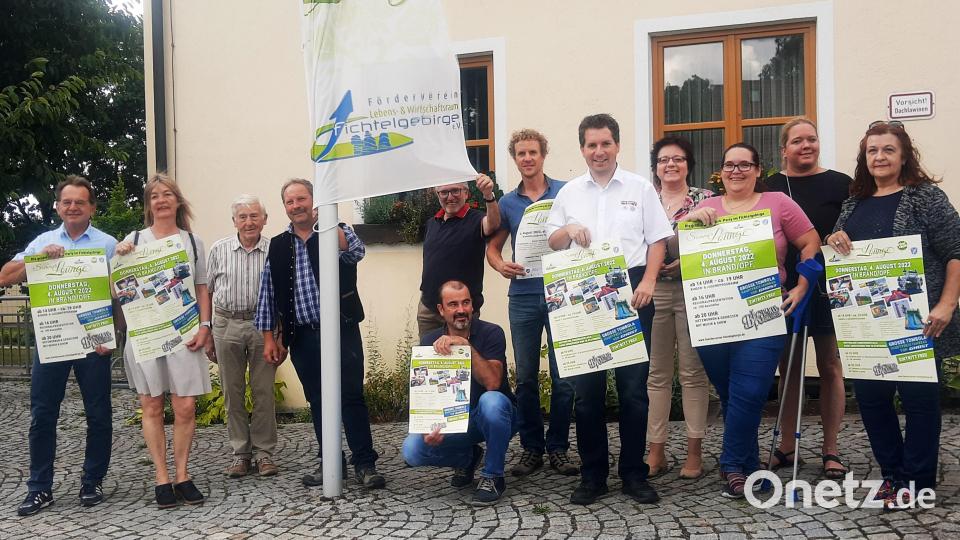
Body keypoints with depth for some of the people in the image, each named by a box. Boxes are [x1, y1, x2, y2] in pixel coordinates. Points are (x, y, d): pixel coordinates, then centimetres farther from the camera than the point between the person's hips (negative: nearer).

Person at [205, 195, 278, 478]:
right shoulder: (219, 250, 3)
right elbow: (206, 293, 8)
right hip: (227, 324, 1)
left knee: (264, 391, 3)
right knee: (232, 392, 7)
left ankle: (264, 452, 14)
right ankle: (240, 452, 18)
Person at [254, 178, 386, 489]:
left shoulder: (337, 231, 3)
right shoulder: (278, 246, 11)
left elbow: (355, 253, -19)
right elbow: (268, 294, 11)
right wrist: (269, 338, 7)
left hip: (341, 330, -3)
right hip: (302, 335, 3)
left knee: (351, 396, -4)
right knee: (317, 401, 10)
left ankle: (365, 463, 3)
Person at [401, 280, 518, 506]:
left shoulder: (491, 333, -13)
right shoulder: (429, 342, -3)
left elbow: (492, 383, -26)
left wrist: (466, 345, -36)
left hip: (494, 417, -3)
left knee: (491, 401, -38)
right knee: (412, 449, -22)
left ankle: (493, 476, -14)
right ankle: (467, 458, 11)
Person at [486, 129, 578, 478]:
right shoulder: (508, 203, 10)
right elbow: (493, 246, 17)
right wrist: (500, 265, -4)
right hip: (523, 297, 3)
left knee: (563, 376, 1)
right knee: (526, 377, 8)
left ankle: (558, 447, 14)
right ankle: (531, 447, 19)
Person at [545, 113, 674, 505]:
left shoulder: (640, 188, 8)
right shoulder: (569, 193, 14)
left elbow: (657, 240, 5)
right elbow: (552, 243, 17)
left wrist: (647, 282, -8)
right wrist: (568, 230, -5)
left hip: (631, 292, -1)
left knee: (633, 384, 1)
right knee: (586, 386, 3)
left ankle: (634, 473, 13)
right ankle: (592, 475, 13)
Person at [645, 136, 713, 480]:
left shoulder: (704, 198, 4)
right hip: (652, 292, 2)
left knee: (693, 371, 1)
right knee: (656, 373, 5)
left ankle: (694, 451, 10)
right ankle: (655, 451, 12)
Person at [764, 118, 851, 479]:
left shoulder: (840, 185, 0)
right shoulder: (770, 187, 6)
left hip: (828, 287, -2)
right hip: (784, 289, 2)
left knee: (830, 367, 4)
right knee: (788, 368, 9)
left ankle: (831, 451, 14)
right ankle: (787, 447, 20)